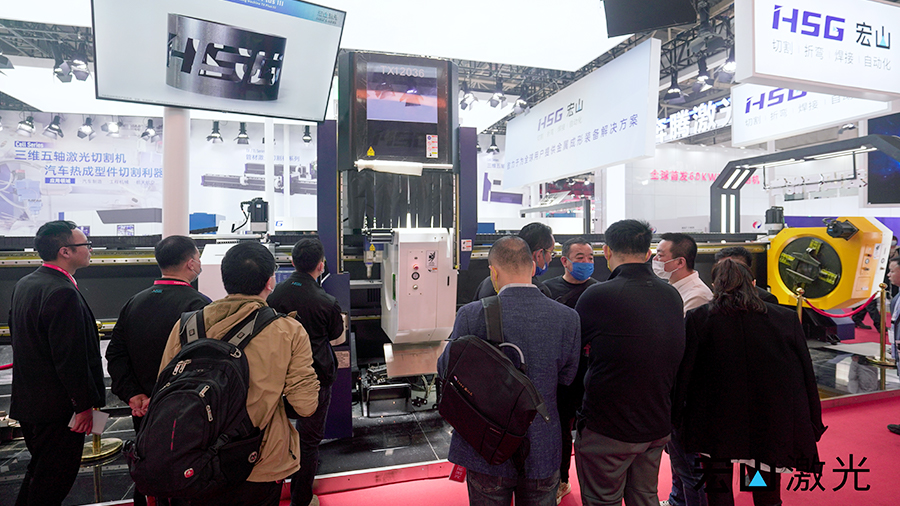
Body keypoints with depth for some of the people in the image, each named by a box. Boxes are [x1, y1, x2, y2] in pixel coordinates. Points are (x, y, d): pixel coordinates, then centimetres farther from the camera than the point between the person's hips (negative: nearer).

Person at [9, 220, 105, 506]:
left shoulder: (24, 285, 8)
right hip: (57, 407, -10)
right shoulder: (63, 293, -25)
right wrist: (85, 404, -16)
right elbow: (70, 358, -25)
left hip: (27, 400, 10)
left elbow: (18, 337, 17)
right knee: (53, 482, 5)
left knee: (39, 470, 24)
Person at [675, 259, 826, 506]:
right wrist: (813, 427, 14)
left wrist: (677, 418, 4)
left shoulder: (697, 319, -10)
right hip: (773, 429, 3)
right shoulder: (787, 319, -4)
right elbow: (807, 377, 4)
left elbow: (684, 375, -7)